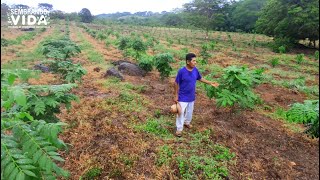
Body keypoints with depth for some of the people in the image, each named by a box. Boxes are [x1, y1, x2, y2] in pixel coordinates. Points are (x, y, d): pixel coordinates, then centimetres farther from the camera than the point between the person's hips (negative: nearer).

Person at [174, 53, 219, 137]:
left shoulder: (195, 70, -6)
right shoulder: (181, 71, -22)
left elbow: (200, 78, 12)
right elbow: (176, 83, -14)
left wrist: (210, 83, 6)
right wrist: (176, 96, -12)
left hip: (191, 96, 6)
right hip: (182, 97, -6)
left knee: (190, 111, 23)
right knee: (181, 113, 3)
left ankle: (187, 122, 48)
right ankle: (179, 129, 20)